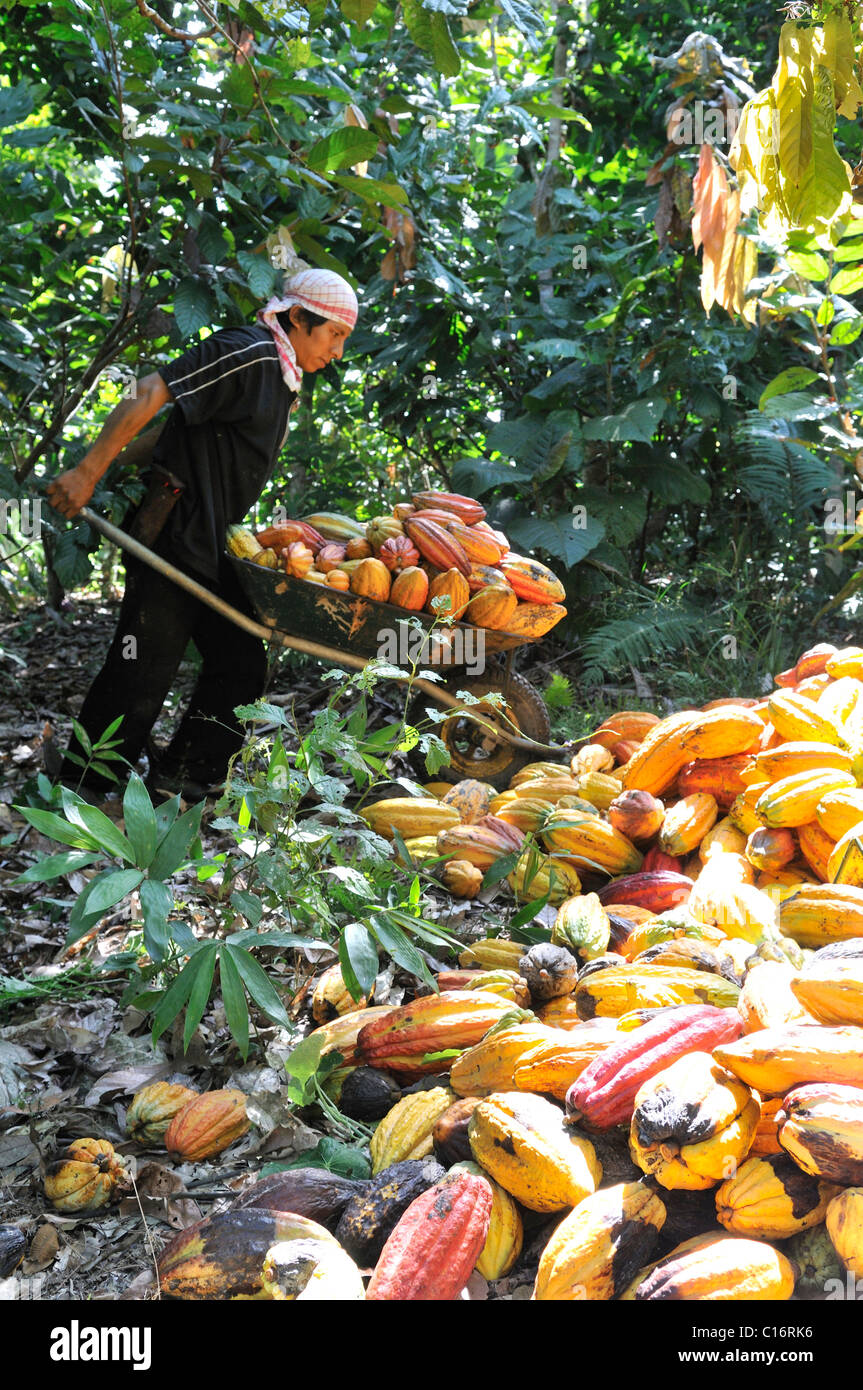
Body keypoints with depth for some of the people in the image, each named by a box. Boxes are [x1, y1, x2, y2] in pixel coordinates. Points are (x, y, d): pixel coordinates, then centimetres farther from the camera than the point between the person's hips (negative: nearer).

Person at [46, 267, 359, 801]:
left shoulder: (284, 378, 17)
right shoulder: (249, 353, -13)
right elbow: (151, 393, -20)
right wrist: (88, 472, -23)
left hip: (213, 547, 10)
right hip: (174, 538, -10)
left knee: (241, 664, 9)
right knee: (142, 673, -6)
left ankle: (181, 777, 18)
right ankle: (79, 792, 7)